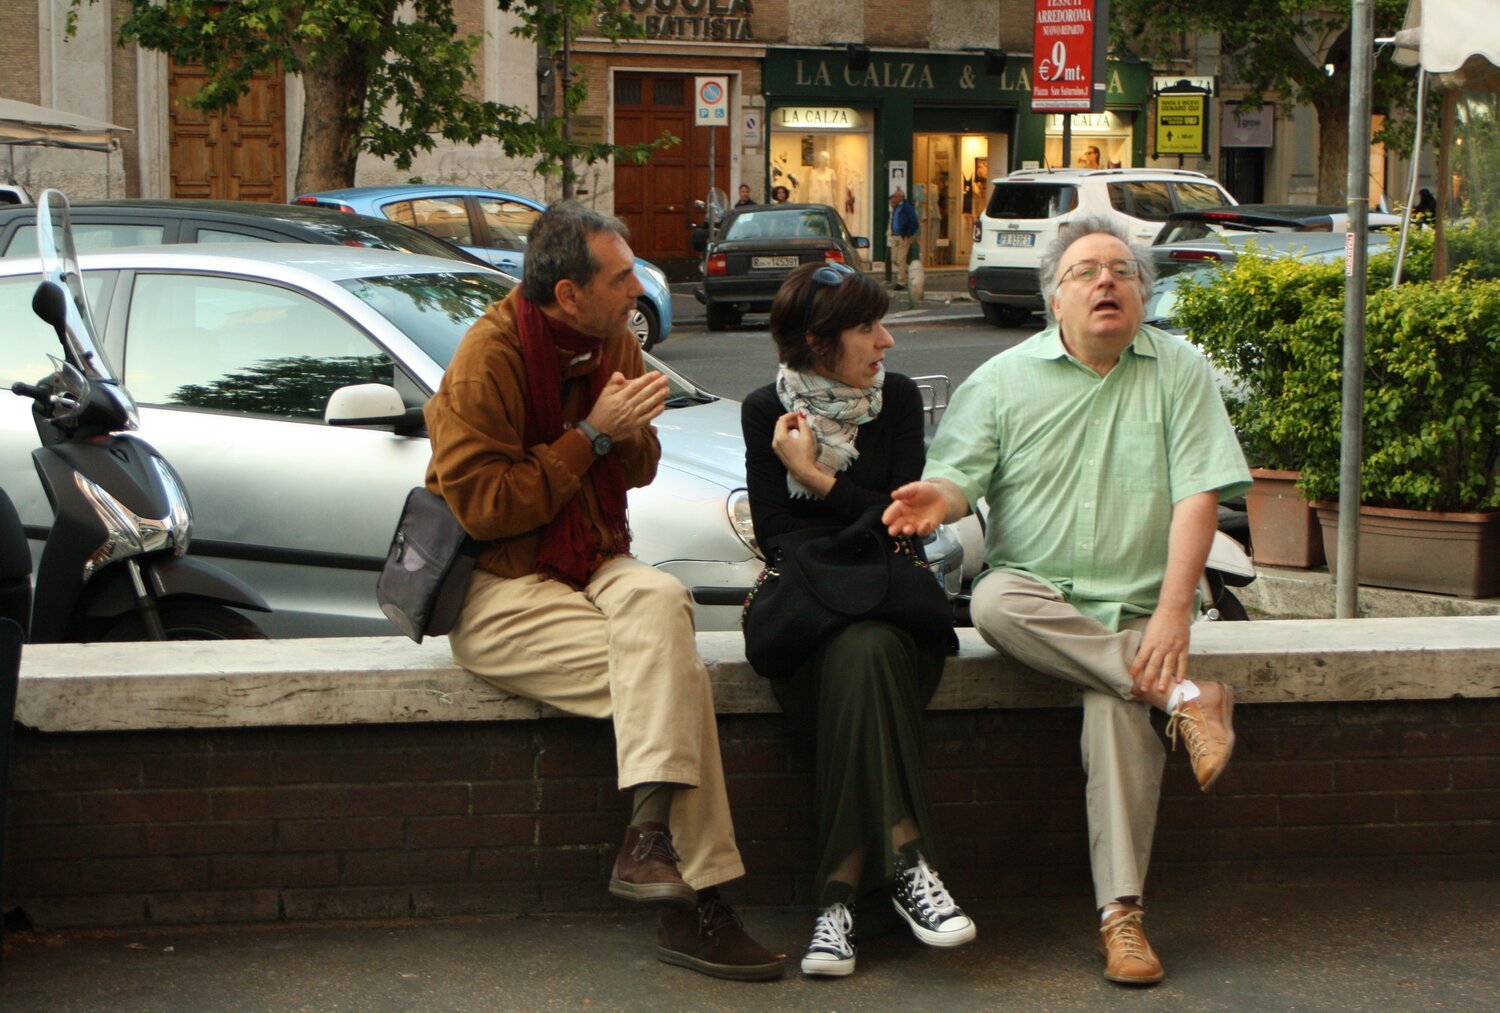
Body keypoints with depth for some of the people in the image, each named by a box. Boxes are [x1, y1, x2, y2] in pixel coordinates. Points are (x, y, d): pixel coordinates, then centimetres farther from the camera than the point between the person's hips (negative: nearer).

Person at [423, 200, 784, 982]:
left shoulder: (613, 343, 9)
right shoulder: (487, 358, -13)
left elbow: (637, 471, 19)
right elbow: (484, 506, -17)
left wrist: (631, 433, -6)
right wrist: (591, 435, -18)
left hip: (592, 564, 6)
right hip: (502, 589, -6)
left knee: (659, 600, -30)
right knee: (675, 672, -26)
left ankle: (651, 839, -33)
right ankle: (695, 899, -26)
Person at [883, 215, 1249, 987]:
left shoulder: (1179, 372, 4)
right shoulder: (1004, 379, 6)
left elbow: (1198, 494, -4)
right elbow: (962, 473, -3)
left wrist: (1173, 610, -17)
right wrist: (941, 497, -30)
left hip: (1133, 602, -1)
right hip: (1034, 589, 1)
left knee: (1117, 704, -31)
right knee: (994, 602, -34)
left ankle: (1120, 913, -26)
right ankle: (1184, 696, -31)